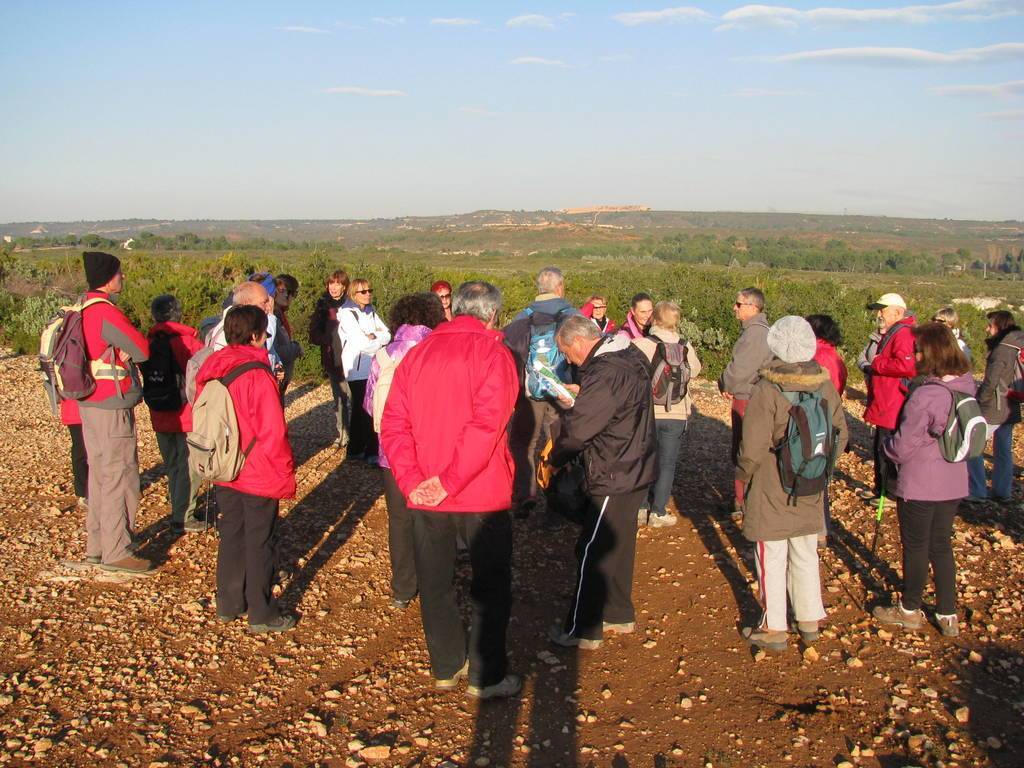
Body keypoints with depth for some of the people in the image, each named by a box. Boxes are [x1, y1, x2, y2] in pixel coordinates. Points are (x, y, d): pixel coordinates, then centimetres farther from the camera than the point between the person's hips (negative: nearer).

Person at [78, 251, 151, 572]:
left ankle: (96, 545, 25)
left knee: (99, 475, 16)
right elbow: (142, 350, -17)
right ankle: (116, 552, 3)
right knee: (119, 477, -3)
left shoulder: (81, 310, 10)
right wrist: (130, 337, 2)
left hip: (89, 403, 9)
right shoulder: (106, 312, -19)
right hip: (112, 408, -9)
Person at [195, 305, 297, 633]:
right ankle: (262, 615, 14)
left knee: (231, 535, 18)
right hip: (259, 476, -7)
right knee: (259, 542, 5)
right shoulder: (257, 375, -21)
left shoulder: (210, 370, 1)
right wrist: (285, 473, -10)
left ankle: (228, 604, 29)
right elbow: (273, 433, -21)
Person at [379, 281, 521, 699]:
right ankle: (485, 676, 14)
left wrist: (412, 481, -8)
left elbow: (393, 424, -2)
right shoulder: (493, 354, -9)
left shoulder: (417, 353, 7)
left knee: (435, 583, 16)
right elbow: (485, 425, -22)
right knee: (491, 585, 10)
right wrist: (449, 482, -20)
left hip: (424, 494, 5)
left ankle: (447, 666, 28)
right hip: (482, 492, -4)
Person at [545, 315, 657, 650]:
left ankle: (582, 630, 10)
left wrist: (554, 459, -9)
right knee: (619, 546, 20)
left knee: (592, 552, 0)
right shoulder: (629, 355, 7)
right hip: (634, 470, 10)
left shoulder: (607, 373, -26)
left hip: (615, 477, -10)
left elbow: (577, 426, -24)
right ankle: (618, 615, 33)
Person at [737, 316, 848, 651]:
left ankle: (773, 629, 15)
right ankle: (809, 620, 31)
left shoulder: (766, 390, -21)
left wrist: (742, 473, -1)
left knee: (771, 559, 6)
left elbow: (753, 449, -20)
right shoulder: (825, 385, -3)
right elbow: (840, 436, 6)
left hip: (771, 491, -5)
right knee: (806, 555, 20)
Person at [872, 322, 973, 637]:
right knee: (941, 545, 17)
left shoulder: (926, 395, -25)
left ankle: (910, 610, 26)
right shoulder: (965, 387, -2)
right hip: (953, 484, 7)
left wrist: (886, 444, 0)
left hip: (920, 485, -7)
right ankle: (948, 615, 22)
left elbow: (902, 446, -20)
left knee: (915, 546, 10)